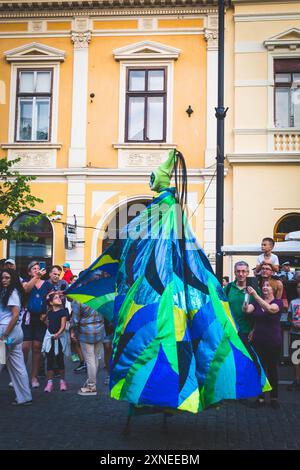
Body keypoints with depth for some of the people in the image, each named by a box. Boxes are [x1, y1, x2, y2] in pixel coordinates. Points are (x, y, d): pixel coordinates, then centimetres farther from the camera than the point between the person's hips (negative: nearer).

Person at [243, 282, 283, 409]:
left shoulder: (278, 302, -6)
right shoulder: (257, 302, 6)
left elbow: (269, 309, -29)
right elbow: (247, 310, -12)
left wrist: (255, 295, -38)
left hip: (273, 342, -3)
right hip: (258, 341, 3)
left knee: (272, 369, 7)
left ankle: (274, 397, 20)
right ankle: (261, 397, 15)